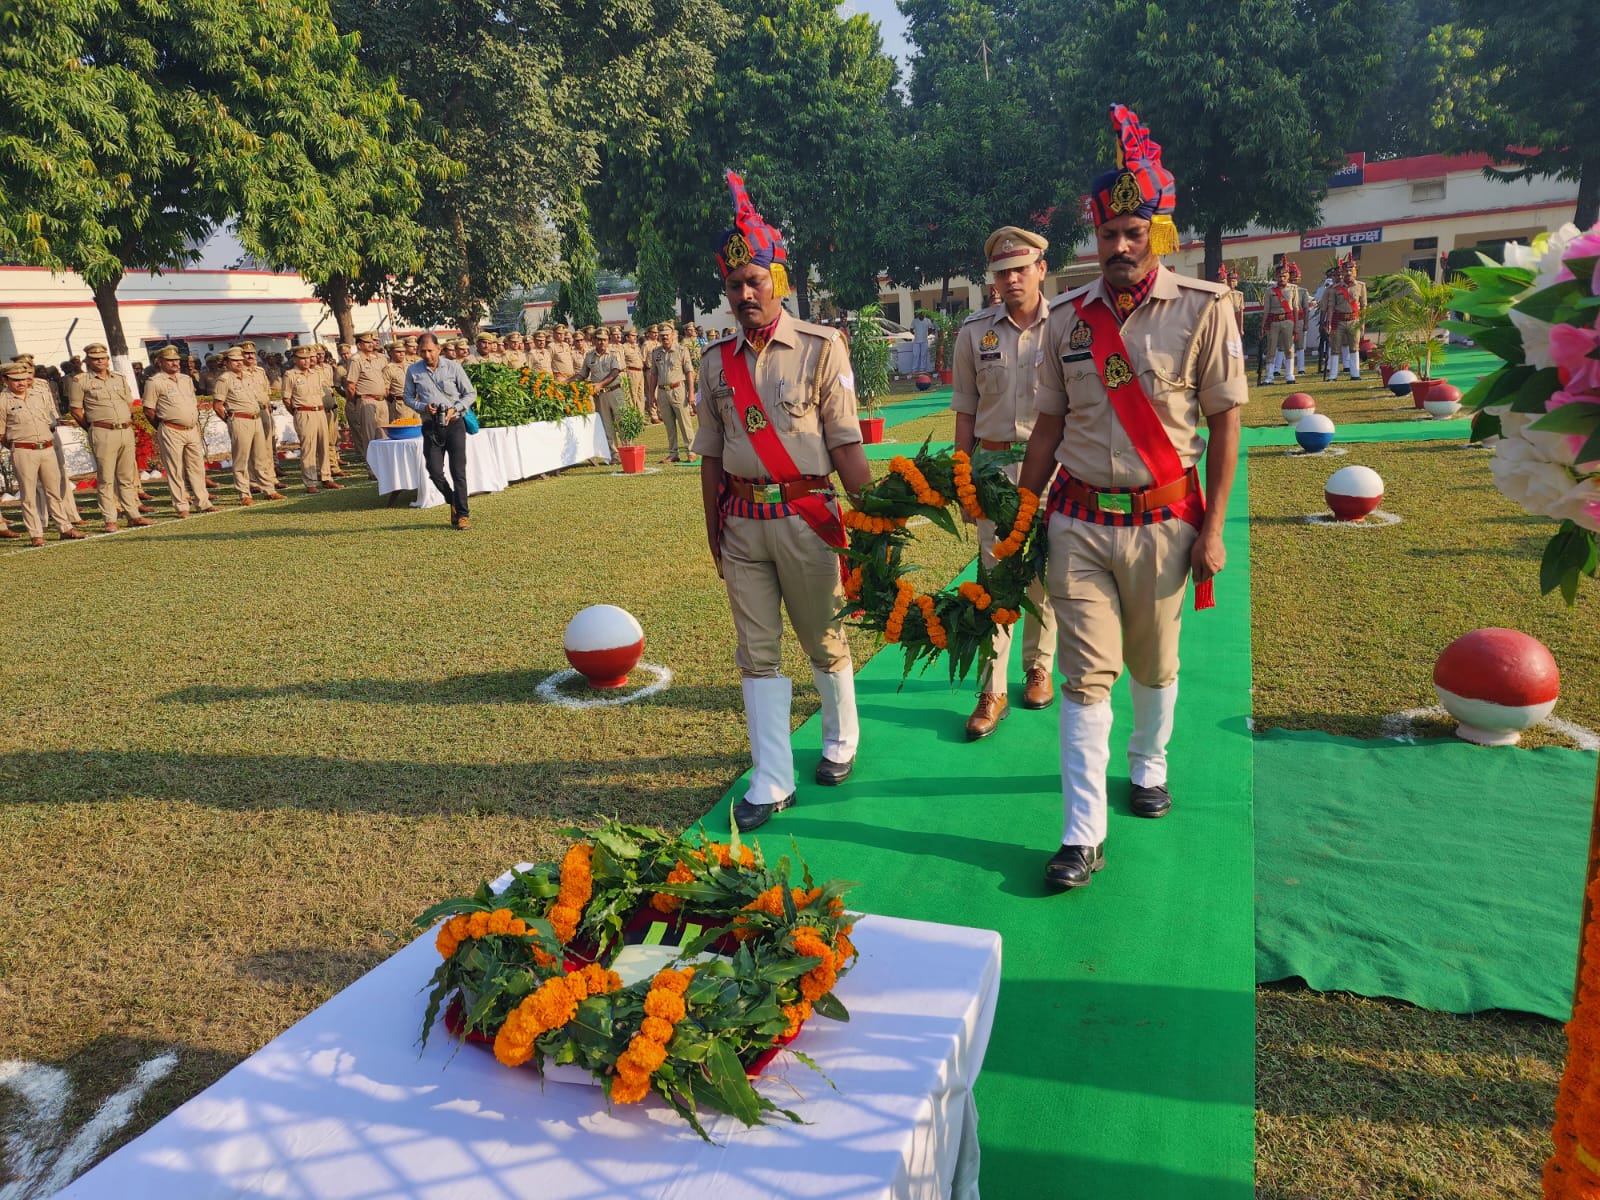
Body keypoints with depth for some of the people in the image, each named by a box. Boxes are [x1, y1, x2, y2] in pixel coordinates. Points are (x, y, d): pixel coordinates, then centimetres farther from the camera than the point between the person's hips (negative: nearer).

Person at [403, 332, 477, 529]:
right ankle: (453, 502, 24)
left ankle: (462, 515, 0)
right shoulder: (413, 371, 6)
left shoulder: (453, 367, 1)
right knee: (435, 472, -2)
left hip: (454, 424, -2)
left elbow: (470, 394, 4)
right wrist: (422, 407, -8)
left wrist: (455, 409, -10)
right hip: (431, 426, 2)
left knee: (458, 470, -5)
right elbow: (408, 398, 12)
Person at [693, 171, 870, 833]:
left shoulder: (820, 348, -4)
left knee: (824, 639, 11)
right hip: (741, 520, 4)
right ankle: (772, 780, 14)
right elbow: (711, 453, 13)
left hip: (805, 515, -4)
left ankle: (841, 739, 36)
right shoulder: (718, 360, 8)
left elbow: (845, 443, -6)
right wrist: (713, 529, 13)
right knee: (756, 649, 5)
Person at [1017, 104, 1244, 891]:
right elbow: (1049, 424, 9)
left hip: (1162, 521, -1)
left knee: (1154, 663, 14)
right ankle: (1084, 835, 3)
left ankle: (1148, 766, 42)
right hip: (1079, 521, 1)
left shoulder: (1203, 310, -3)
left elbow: (1225, 421, -2)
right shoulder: (1068, 318, 5)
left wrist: (1213, 527, -6)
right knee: (1086, 674, -1)